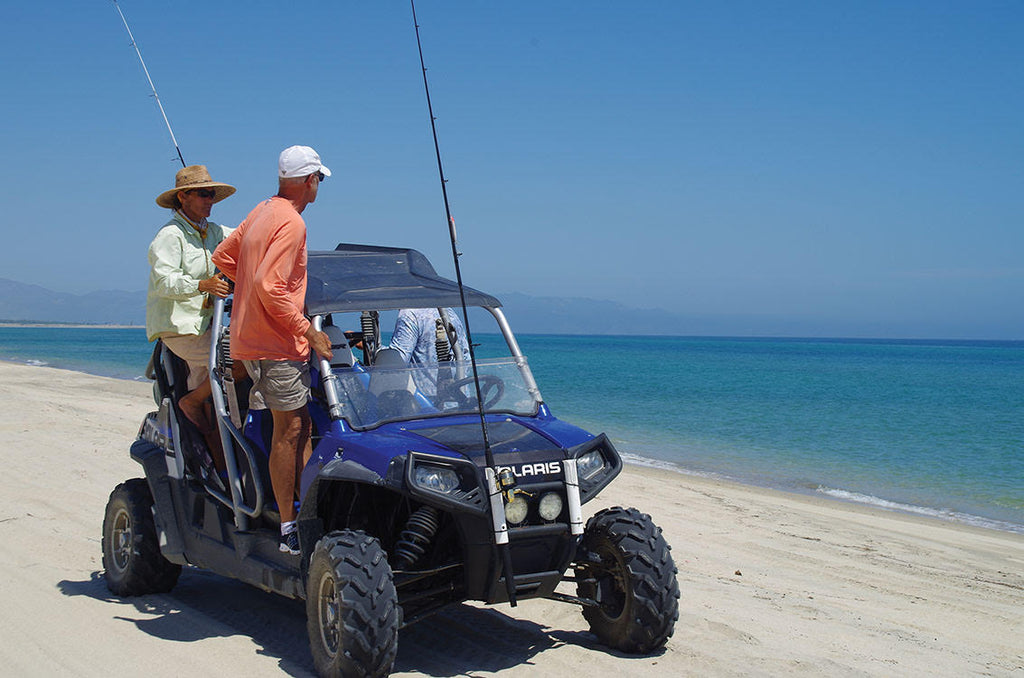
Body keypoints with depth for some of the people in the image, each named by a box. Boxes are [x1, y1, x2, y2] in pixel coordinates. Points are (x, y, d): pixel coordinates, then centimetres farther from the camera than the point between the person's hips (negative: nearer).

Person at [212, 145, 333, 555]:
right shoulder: (290, 222, -15)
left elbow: (222, 257, 22)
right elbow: (268, 285, -24)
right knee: (289, 430, -6)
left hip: (250, 336, 10)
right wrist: (307, 330, -18)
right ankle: (290, 531, -3)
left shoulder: (262, 212, 14)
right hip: (277, 345, -10)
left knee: (300, 427, 14)